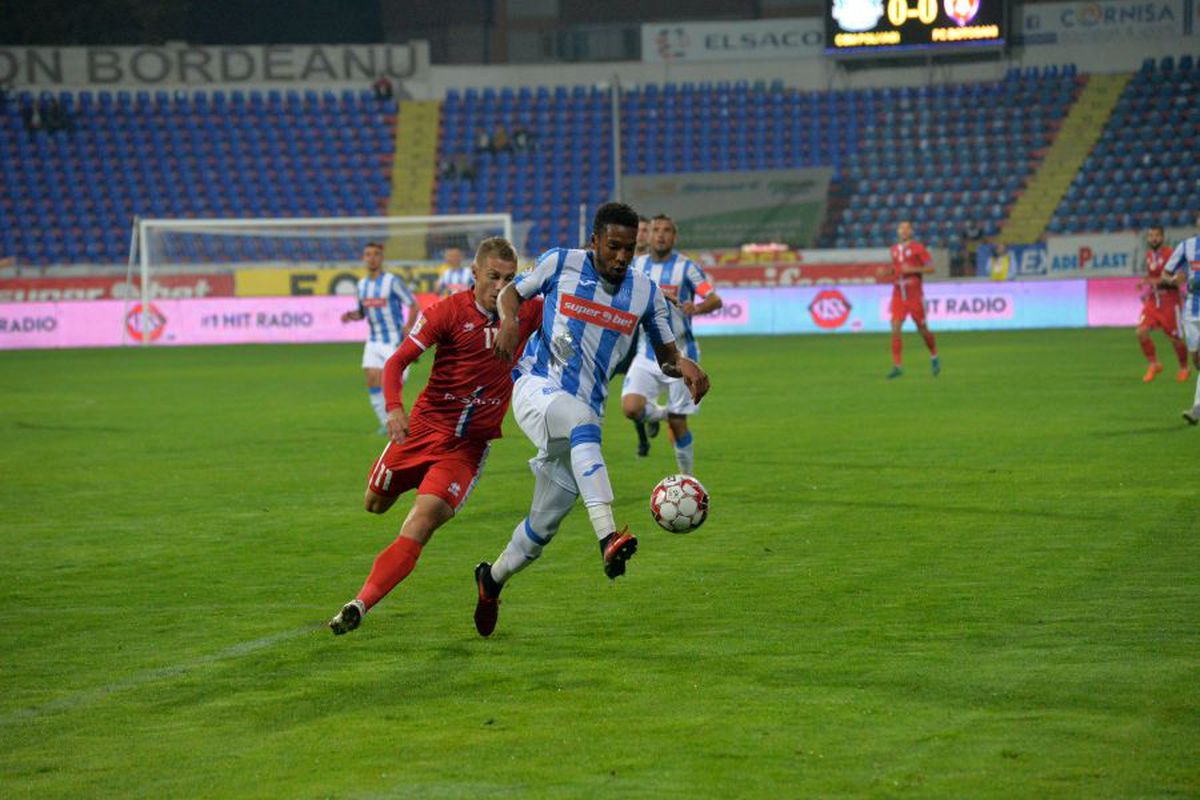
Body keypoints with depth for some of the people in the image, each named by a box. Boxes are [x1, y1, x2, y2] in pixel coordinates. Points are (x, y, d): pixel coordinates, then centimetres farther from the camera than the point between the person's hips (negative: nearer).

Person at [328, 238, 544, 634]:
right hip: (424, 426, 0)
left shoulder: (526, 312, -2)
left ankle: (360, 605, -23)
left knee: (422, 522, -19)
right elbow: (397, 361, -13)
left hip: (469, 445, 0)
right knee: (375, 504, 15)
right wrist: (394, 407, -31)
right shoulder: (447, 311, -11)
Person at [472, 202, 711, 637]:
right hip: (536, 387, -4)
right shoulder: (560, 263, -1)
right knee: (581, 418, -39)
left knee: (546, 520, 6)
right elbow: (513, 291, 12)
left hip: (582, 414, 4)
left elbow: (666, 354, 11)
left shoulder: (645, 292, 5)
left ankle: (492, 579, 35)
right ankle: (608, 536, -57)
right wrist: (509, 319, -11)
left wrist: (684, 365, -13)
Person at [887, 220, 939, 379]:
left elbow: (931, 268, -7)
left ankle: (934, 357, 32)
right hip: (898, 294, 4)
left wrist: (913, 269, -20)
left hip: (915, 294, -4)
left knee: (922, 329, 6)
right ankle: (897, 365, -10)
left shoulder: (918, 248, -6)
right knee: (895, 328, -11)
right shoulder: (894, 249, 11)